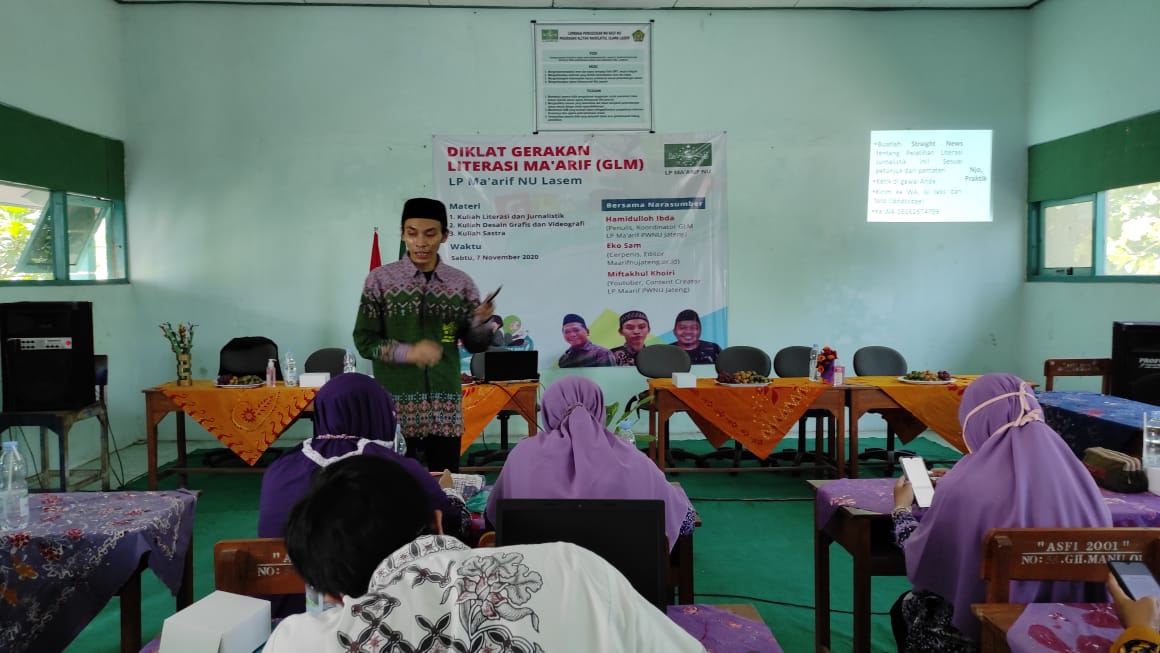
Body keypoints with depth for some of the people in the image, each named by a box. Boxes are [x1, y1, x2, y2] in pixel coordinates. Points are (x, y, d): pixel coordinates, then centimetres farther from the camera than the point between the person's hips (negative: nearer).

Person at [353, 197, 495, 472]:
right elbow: (364, 340, -3)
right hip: (395, 404, -1)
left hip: (446, 406, 2)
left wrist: (481, 322, -14)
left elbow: (474, 345, 6)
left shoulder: (461, 283, 1)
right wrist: (407, 352, -18)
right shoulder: (380, 279, -3)